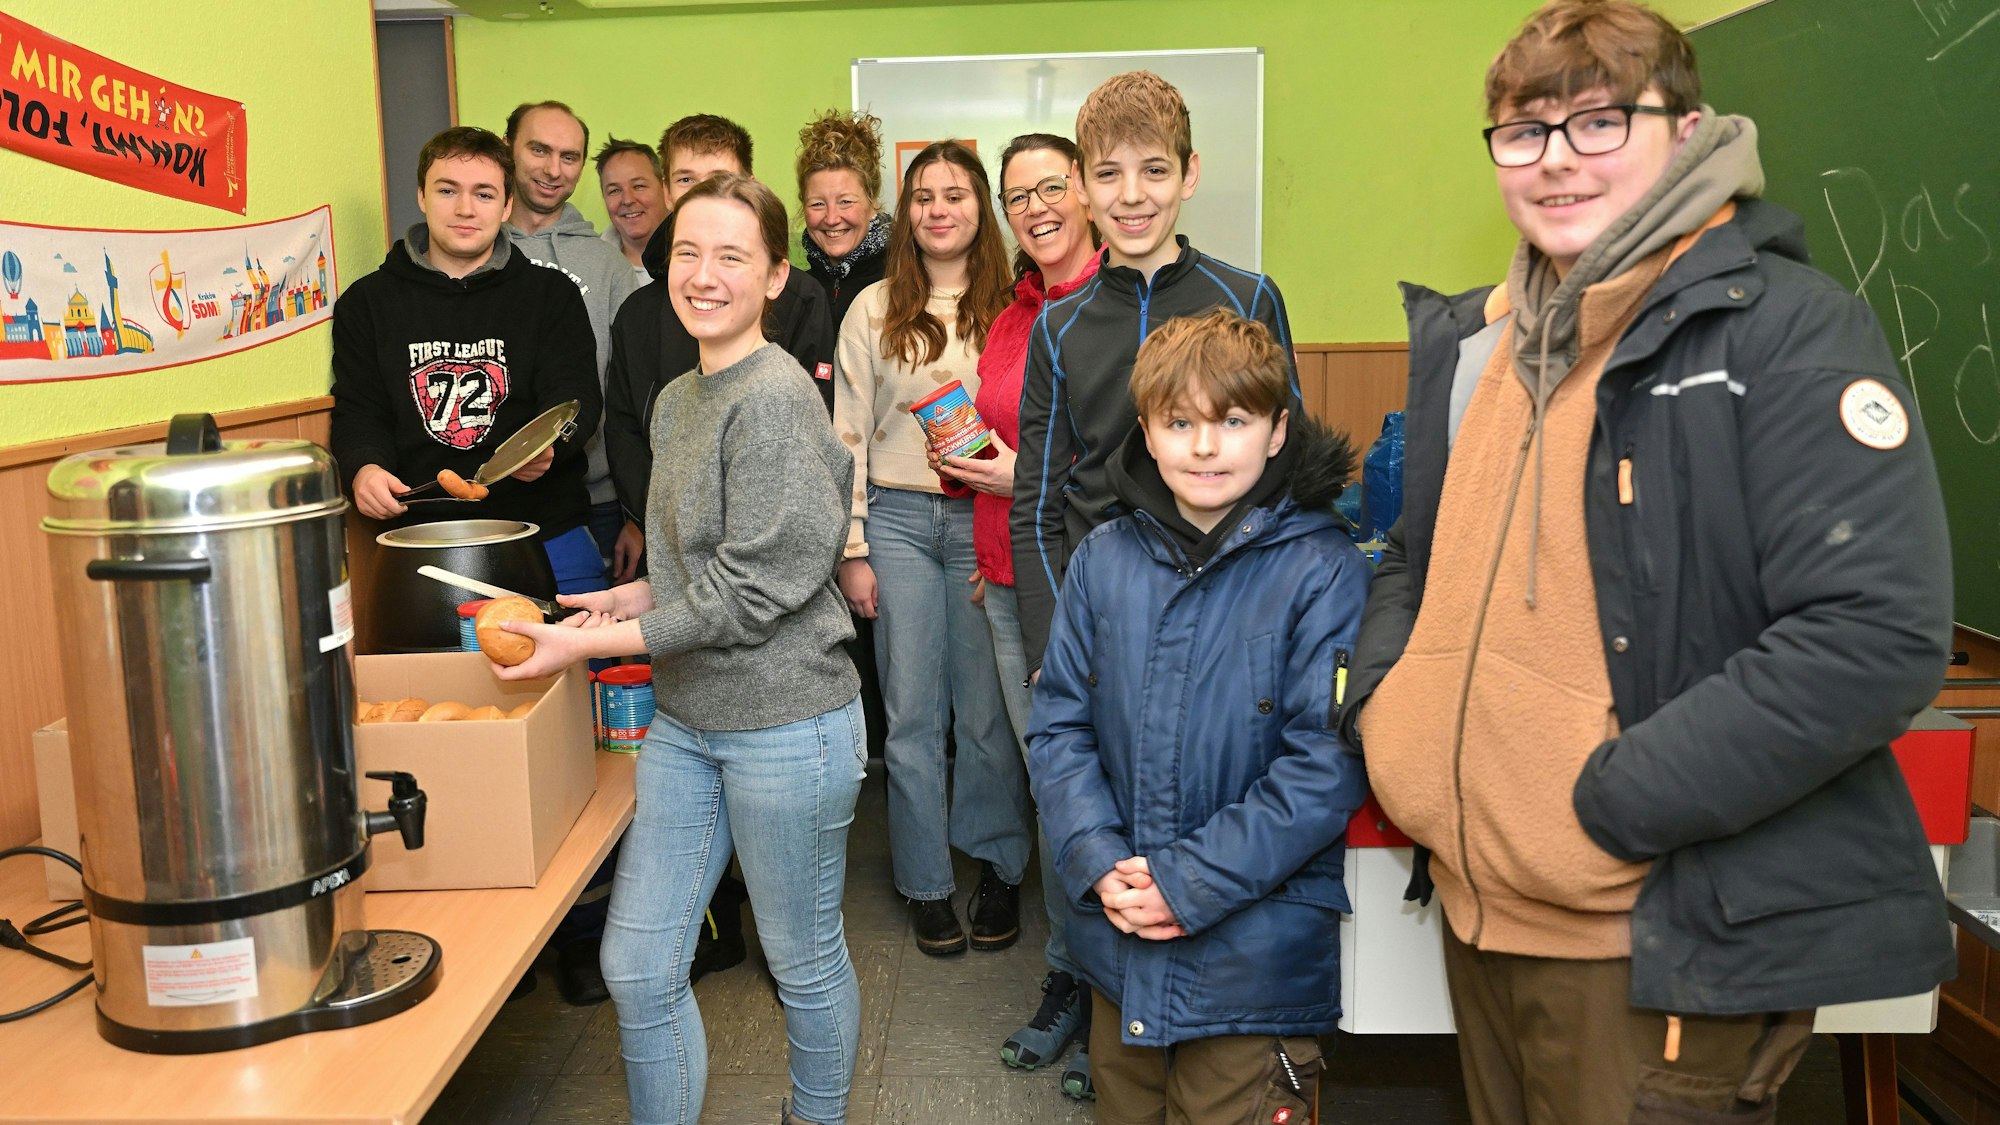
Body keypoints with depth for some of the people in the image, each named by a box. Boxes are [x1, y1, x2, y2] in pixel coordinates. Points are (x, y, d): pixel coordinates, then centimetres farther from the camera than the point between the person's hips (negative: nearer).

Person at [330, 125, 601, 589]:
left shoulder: (551, 295, 8)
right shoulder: (367, 302, 10)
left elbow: (573, 396, -3)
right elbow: (358, 412, 6)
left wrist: (545, 447, -26)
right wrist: (363, 469, -17)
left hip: (546, 538, 0)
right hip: (417, 543, 0)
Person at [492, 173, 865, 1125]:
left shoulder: (774, 398, -16)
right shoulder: (675, 400, 10)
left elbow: (753, 590, -20)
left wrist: (589, 642, -15)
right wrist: (637, 595, 3)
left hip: (785, 723, -8)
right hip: (684, 721, 8)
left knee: (806, 964, 12)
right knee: (636, 968, 10)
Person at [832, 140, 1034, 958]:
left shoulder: (1011, 308, 4)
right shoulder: (874, 310, 5)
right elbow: (848, 433, 4)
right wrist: (852, 549, 1)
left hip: (986, 520, 0)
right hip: (898, 519, 1)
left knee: (989, 707, 4)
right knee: (912, 712, 5)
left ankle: (997, 868, 23)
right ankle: (926, 883, 19)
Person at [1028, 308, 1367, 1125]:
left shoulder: (1323, 569, -12)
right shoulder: (1103, 560, 2)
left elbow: (1326, 760, -16)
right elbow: (1058, 724, 3)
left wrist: (1192, 881, -18)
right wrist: (1099, 864, -11)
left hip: (1254, 958, -4)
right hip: (1117, 945, 4)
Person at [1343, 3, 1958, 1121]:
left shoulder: (1790, 330, -11)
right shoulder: (1467, 340, 9)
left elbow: (1879, 632, -21)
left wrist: (1614, 802, -22)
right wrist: (1384, 706, 1)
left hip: (1662, 945, -6)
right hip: (1477, 909, 7)